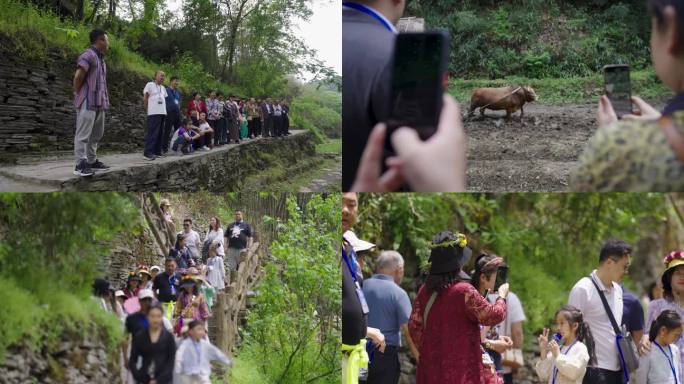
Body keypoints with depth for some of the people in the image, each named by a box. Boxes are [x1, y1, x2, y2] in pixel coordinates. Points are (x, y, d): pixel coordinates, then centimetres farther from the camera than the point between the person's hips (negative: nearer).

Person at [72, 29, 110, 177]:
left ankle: (92, 161, 22)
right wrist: (79, 95, -6)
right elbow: (78, 77, -17)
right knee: (83, 134, -9)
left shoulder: (101, 59, 19)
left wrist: (104, 99, 10)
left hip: (99, 102, 10)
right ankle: (80, 165, -11)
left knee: (96, 134, 14)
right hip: (88, 101, -10)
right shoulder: (88, 55, -11)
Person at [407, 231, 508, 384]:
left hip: (431, 368, 7)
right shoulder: (464, 291, -16)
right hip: (461, 370, -7)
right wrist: (501, 297, 10)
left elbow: (414, 326, 9)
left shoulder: (425, 290, 5)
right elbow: (493, 316, -9)